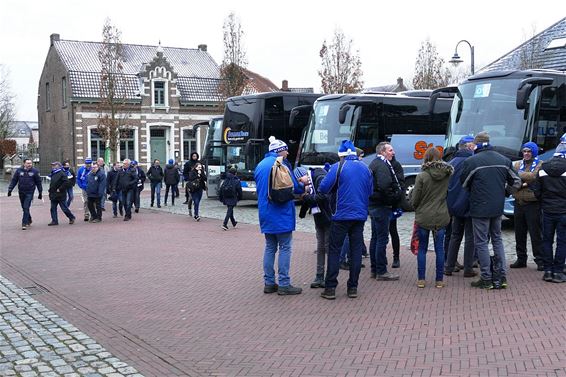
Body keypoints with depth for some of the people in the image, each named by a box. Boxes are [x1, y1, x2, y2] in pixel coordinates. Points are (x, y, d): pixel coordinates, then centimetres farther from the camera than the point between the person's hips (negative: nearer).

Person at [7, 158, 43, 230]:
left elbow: (38, 182, 4)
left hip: (29, 193, -3)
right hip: (21, 192, 3)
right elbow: (14, 180, 6)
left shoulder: (34, 171, -2)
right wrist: (10, 189, -2)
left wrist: (40, 192, 5)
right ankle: (29, 221, 31)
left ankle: (24, 224, -10)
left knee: (26, 208, -11)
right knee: (24, 208, 13)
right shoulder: (19, 170, 2)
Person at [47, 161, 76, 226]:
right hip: (53, 195, 9)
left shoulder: (62, 173, -12)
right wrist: (51, 191, 15)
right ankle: (54, 221, 10)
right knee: (53, 208, 6)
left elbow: (66, 182, -23)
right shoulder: (53, 174, 15)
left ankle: (71, 217, 15)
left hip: (60, 195, -8)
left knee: (64, 208, -2)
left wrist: (60, 189, -21)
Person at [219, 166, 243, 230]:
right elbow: (239, 190, -4)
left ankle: (234, 223, 35)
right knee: (229, 211, -4)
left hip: (226, 198, 5)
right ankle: (224, 224, -16)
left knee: (230, 210, 20)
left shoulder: (226, 180, 4)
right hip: (232, 198, -5)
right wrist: (239, 198, 10)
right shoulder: (237, 181, -8)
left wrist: (220, 197, 11)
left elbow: (221, 189, 5)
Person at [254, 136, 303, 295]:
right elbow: (293, 187, -12)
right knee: (285, 248, -2)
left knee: (270, 247, 12)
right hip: (281, 213, -8)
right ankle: (284, 284, -2)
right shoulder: (280, 163, -10)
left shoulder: (260, 165, 14)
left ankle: (269, 283, 13)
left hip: (265, 214, 8)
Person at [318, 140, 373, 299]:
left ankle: (330, 288, 1)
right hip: (360, 215, 4)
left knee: (334, 250, 2)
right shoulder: (365, 168, 7)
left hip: (341, 215, -4)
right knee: (356, 250, 8)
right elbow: (370, 191, 15)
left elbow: (323, 188, -12)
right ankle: (353, 288, 11)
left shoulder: (338, 167, -7)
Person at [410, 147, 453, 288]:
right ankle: (439, 280, 13)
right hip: (441, 217, 2)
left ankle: (421, 279, 12)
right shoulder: (448, 175, -5)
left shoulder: (422, 176, -13)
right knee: (439, 248, 9)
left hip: (423, 217, -2)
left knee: (422, 248, 10)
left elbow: (414, 200, -8)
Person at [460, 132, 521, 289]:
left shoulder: (471, 161, -12)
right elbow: (516, 182, 12)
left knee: (481, 242, 3)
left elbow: (463, 185, -2)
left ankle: (486, 279, 6)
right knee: (497, 239, 16)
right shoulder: (504, 160, 4)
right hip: (498, 208, 5)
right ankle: (501, 276, 16)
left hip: (479, 209, -5)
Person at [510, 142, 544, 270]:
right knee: (519, 234, 10)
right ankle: (521, 259, 20)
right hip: (519, 203, 5)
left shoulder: (540, 165, -1)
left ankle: (540, 260, 6)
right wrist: (524, 183, -13)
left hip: (533, 203, -5)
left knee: (536, 234, -1)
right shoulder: (517, 164, 13)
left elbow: (533, 176, -18)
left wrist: (518, 174, -8)